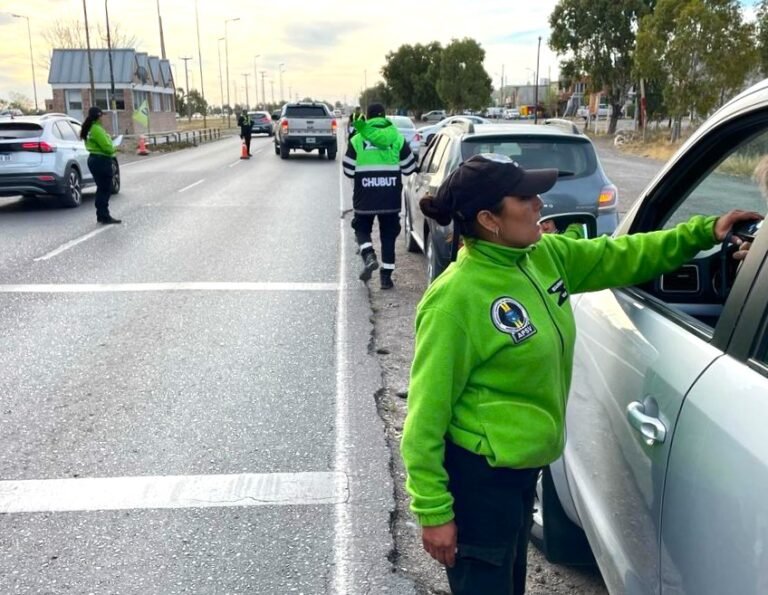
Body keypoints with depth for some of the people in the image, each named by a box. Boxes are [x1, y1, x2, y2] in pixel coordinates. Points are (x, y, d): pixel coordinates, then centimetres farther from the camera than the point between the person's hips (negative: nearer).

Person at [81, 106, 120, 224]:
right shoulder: (97, 129, -17)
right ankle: (105, 217, -2)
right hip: (101, 160, -10)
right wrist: (114, 150, 0)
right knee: (105, 189, -4)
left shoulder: (89, 129, 12)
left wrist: (111, 149, 3)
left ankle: (101, 215, 20)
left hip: (93, 159, 10)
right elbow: (106, 146, -20)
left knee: (101, 188, 16)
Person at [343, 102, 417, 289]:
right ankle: (386, 276, 10)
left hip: (365, 198, -1)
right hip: (391, 198, 1)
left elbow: (349, 171, -1)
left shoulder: (357, 140, -3)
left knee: (362, 229, 17)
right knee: (388, 235, 11)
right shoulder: (397, 138, 1)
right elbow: (409, 168, 5)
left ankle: (369, 256, -10)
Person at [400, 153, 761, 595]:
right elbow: (427, 412, -20)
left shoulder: (546, 255, -1)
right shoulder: (455, 299, -24)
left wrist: (702, 231, 11)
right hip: (479, 476, -8)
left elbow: (617, 258, 16)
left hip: (524, 467, 8)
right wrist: (434, 509, -18)